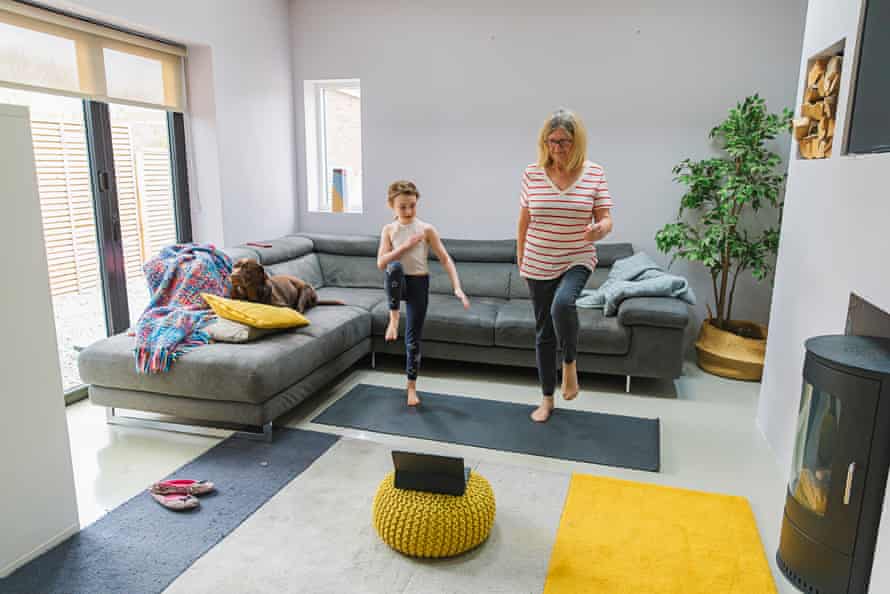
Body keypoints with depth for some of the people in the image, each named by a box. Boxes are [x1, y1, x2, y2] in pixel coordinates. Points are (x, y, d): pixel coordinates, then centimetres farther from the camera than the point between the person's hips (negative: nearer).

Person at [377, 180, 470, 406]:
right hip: (396, 283, 1)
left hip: (418, 284, 0)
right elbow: (381, 263, -8)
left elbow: (445, 259, -7)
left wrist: (457, 288, -18)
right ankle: (393, 318, -21)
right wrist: (406, 246, -18)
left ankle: (411, 386, 15)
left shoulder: (426, 229, -5)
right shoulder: (389, 230, 1)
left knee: (414, 336, -1)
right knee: (396, 267, -36)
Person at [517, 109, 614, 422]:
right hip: (538, 265, 2)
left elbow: (606, 220, -4)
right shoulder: (532, 173, -3)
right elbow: (524, 221, 5)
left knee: (562, 303, -33)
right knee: (543, 332, 9)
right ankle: (547, 398, 26)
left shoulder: (594, 173, -5)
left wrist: (599, 230, -28)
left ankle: (570, 363, -3)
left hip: (577, 261, -2)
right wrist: (520, 259, 7)